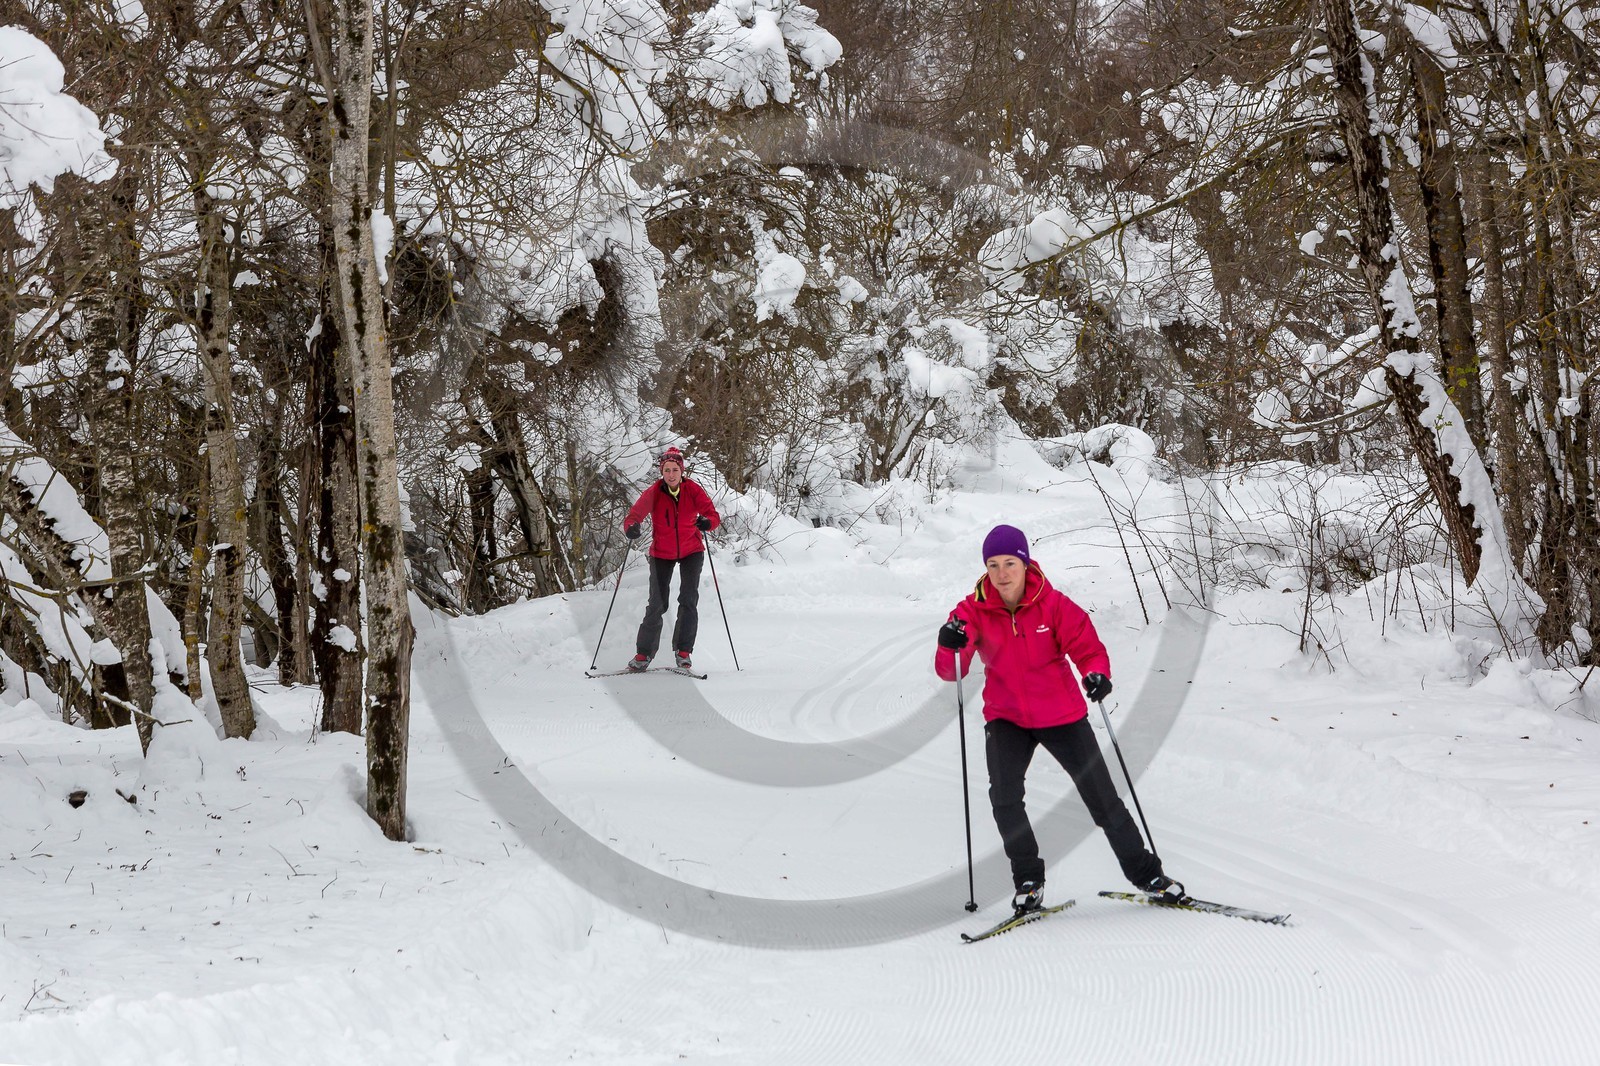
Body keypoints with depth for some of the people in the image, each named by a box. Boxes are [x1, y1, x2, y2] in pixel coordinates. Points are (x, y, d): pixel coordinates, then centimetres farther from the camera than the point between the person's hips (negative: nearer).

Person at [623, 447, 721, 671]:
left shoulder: (692, 490, -15)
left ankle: (683, 651, 2)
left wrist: (707, 522, -44)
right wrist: (631, 528, -47)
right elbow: (634, 515, -24)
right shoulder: (654, 493, -17)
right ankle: (644, 653, 10)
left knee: (689, 600, -10)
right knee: (657, 604, -2)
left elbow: (713, 515, -21)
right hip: (662, 554, 0)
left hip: (691, 552, 0)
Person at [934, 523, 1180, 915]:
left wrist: (1097, 673, -37)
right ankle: (1028, 880, -1)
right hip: (1006, 718, 1)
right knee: (1004, 796, -20)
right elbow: (950, 671, -16)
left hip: (1062, 715, 0)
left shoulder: (1052, 604, -13)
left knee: (1102, 797, 7)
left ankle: (1143, 871, 26)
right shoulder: (975, 610, -10)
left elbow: (1086, 644, -15)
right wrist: (949, 647, -39)